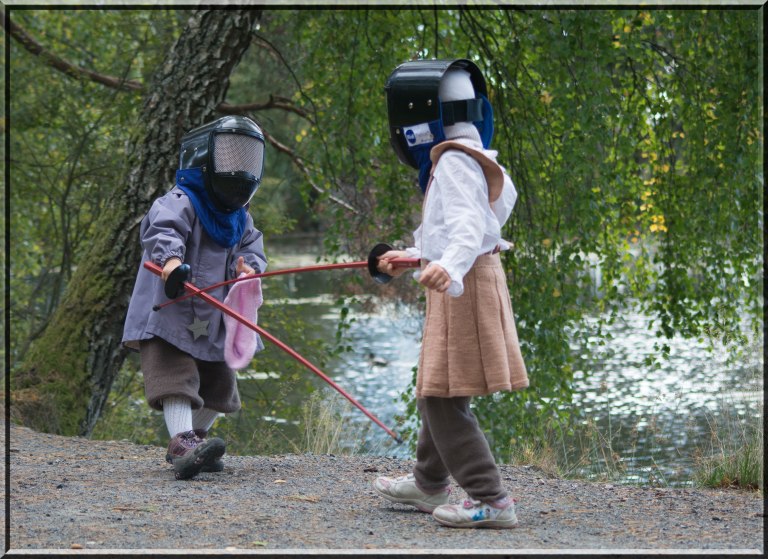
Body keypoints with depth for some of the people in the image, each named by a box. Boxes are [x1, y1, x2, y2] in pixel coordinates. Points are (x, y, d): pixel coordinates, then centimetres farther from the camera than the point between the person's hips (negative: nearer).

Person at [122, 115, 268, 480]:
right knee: (177, 378, -22)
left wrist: (247, 267, -18)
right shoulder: (180, 203, -11)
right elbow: (161, 230, -30)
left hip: (211, 323, 8)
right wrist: (170, 258, -52)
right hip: (168, 316, -8)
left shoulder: (241, 220, 16)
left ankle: (192, 440, 32)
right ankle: (182, 443, -32)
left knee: (218, 385, 16)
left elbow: (251, 249, 8)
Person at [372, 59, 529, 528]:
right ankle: (430, 484, 38)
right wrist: (413, 257, 34)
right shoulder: (469, 158, 16)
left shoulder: (454, 161, -16)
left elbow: (469, 225, -30)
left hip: (464, 286, -11)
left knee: (444, 399, -10)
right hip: (459, 283, 11)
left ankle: (491, 500, -10)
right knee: (437, 389, 23)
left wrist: (449, 266, -48)